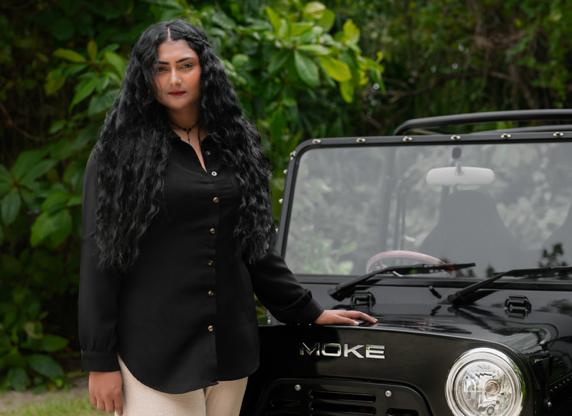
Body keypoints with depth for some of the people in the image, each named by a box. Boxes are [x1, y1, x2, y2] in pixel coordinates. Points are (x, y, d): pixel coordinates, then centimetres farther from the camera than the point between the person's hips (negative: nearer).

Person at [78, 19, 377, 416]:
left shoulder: (234, 145, 12)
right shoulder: (121, 151, -2)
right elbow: (100, 258, -5)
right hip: (154, 349, -4)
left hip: (229, 346, 4)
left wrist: (308, 312, 17)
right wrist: (100, 361, -10)